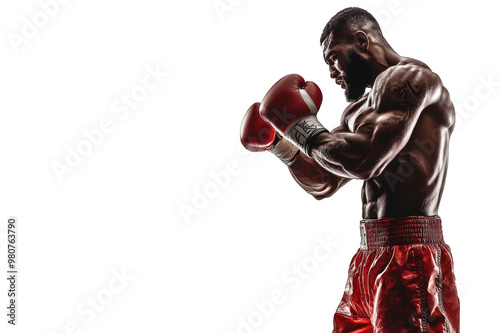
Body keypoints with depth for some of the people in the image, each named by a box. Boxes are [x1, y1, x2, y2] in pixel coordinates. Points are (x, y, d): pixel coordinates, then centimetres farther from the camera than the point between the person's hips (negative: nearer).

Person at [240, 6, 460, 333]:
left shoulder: (408, 77, -9)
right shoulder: (359, 110, 21)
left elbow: (364, 159, -23)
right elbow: (322, 184, 24)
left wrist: (300, 126, -8)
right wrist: (279, 141, 10)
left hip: (408, 261, -9)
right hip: (370, 259, 9)